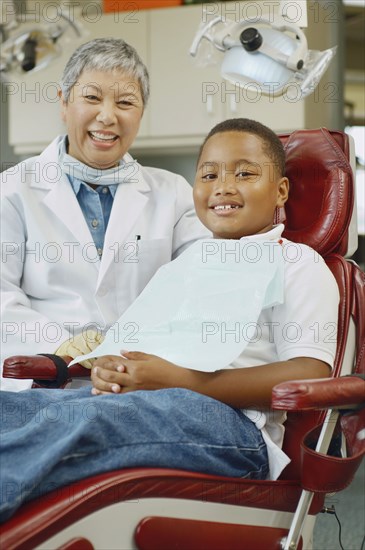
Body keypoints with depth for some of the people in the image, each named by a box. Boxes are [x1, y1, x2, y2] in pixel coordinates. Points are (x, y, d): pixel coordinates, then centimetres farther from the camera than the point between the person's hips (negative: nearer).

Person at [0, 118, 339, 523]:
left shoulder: (300, 265, 10)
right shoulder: (177, 267, 32)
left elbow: (308, 373, -6)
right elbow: (127, 343, 30)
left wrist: (180, 381, -13)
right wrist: (107, 369, 1)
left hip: (232, 420, -6)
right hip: (134, 400, 7)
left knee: (72, 420, -36)